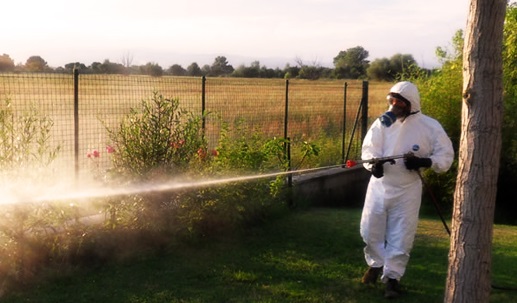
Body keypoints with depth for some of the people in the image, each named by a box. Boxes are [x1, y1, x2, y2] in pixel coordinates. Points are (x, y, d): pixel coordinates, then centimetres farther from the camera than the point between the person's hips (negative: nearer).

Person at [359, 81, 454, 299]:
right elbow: (368, 148, -6)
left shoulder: (429, 126, -9)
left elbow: (446, 155, -5)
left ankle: (392, 276, 16)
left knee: (401, 235, 2)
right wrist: (374, 164, -27)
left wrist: (423, 162, -22)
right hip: (379, 185, 3)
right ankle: (376, 264, 36)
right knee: (370, 230, 11)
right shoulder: (383, 122, -1)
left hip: (407, 190, -3)